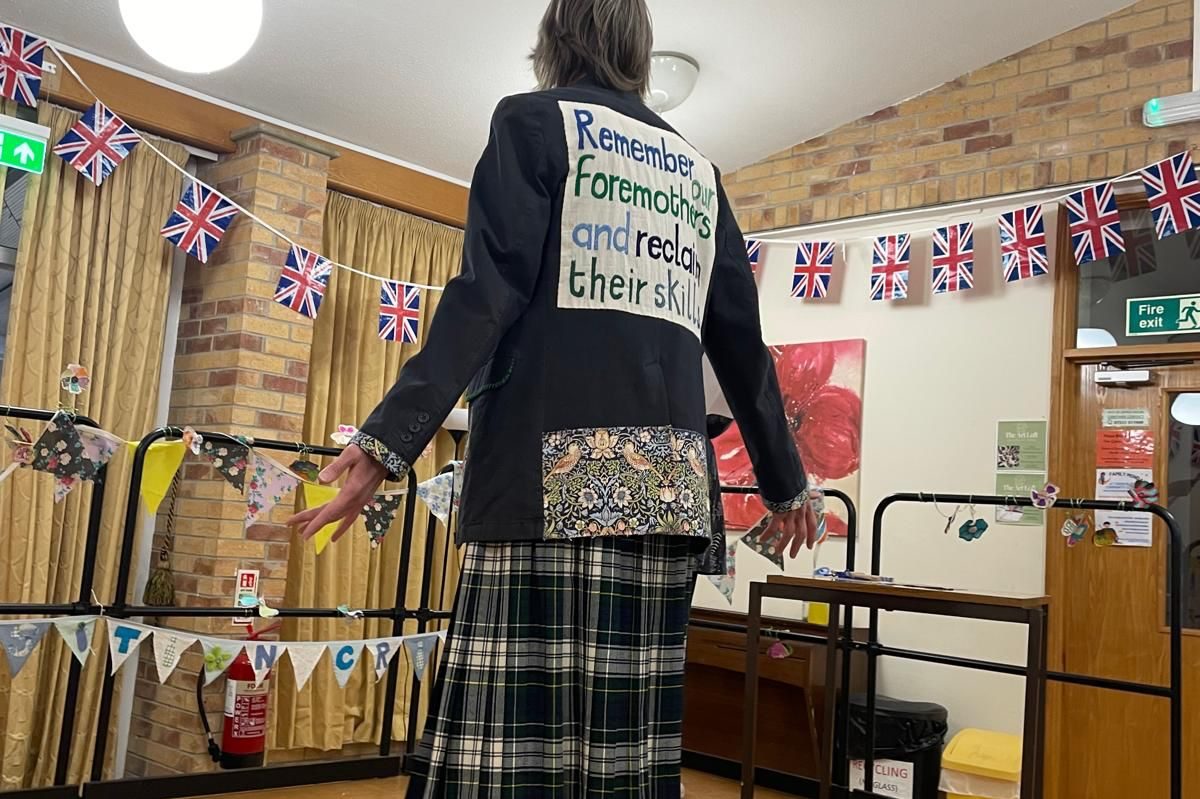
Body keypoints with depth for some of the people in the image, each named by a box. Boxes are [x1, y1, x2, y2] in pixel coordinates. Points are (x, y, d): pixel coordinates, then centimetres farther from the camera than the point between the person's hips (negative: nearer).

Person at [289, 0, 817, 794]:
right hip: (669, 480, 6)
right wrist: (786, 482, 28)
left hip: (558, 467, -5)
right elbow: (743, 343, 21)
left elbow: (488, 292, -8)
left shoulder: (534, 121, 9)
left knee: (514, 734, -6)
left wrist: (390, 438, -13)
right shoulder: (698, 170, 24)